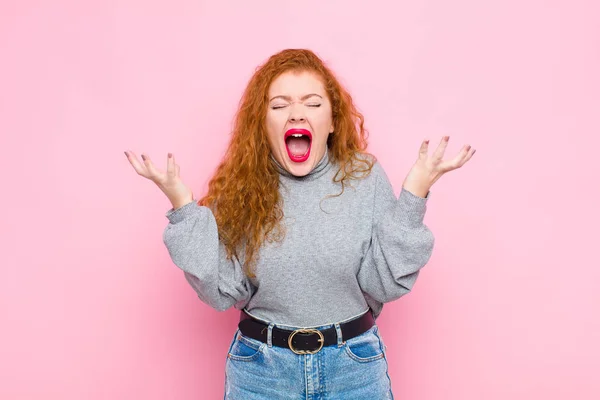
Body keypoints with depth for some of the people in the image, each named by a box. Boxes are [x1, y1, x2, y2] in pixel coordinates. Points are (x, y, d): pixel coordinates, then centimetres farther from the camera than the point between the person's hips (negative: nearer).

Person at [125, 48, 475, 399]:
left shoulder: (364, 176, -9)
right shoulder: (240, 186, -7)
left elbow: (386, 285, -11)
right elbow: (222, 292, -9)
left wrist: (413, 196, -18)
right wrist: (184, 208, -16)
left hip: (355, 365, 0)